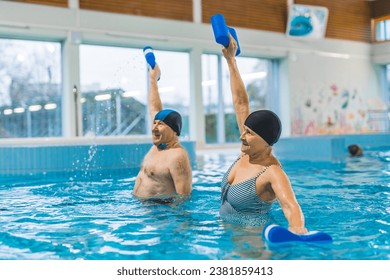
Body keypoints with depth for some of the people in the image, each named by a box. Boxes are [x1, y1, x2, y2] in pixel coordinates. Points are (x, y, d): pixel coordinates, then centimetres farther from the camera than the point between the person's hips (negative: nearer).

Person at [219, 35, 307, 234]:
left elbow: (291, 206, -38)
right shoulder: (248, 153, -2)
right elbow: (241, 103, 2)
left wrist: (297, 228, -62)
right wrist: (230, 60, 7)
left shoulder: (272, 173, -22)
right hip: (227, 228, 8)